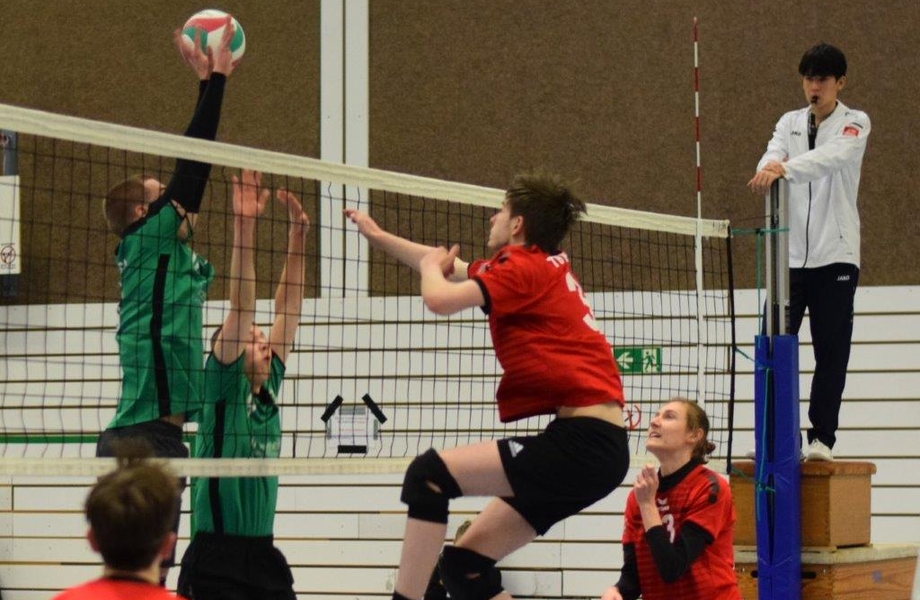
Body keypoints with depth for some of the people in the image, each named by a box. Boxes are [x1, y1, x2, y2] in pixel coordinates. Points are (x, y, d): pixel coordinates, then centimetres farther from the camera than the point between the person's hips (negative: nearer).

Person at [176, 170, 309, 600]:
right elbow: (240, 308, -14)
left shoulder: (268, 389, 12)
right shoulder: (223, 387, -3)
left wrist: (297, 236, 6)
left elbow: (288, 310, 11)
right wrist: (244, 226, -20)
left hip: (263, 557, 7)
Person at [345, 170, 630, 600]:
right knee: (464, 564, 9)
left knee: (429, 475, -15)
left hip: (581, 442, -9)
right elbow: (451, 268, 33)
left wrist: (430, 266, 6)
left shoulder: (525, 267, -7)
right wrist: (376, 235, 42)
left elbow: (439, 298, -18)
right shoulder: (548, 266, 20)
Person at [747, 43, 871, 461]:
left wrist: (785, 168, -38)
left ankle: (822, 438, 5)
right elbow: (773, 156, -6)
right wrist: (768, 169, -31)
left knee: (831, 350, -1)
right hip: (788, 252, 3)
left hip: (835, 257, -3)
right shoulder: (790, 123, 12)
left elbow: (832, 156, -21)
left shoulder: (855, 123, 0)